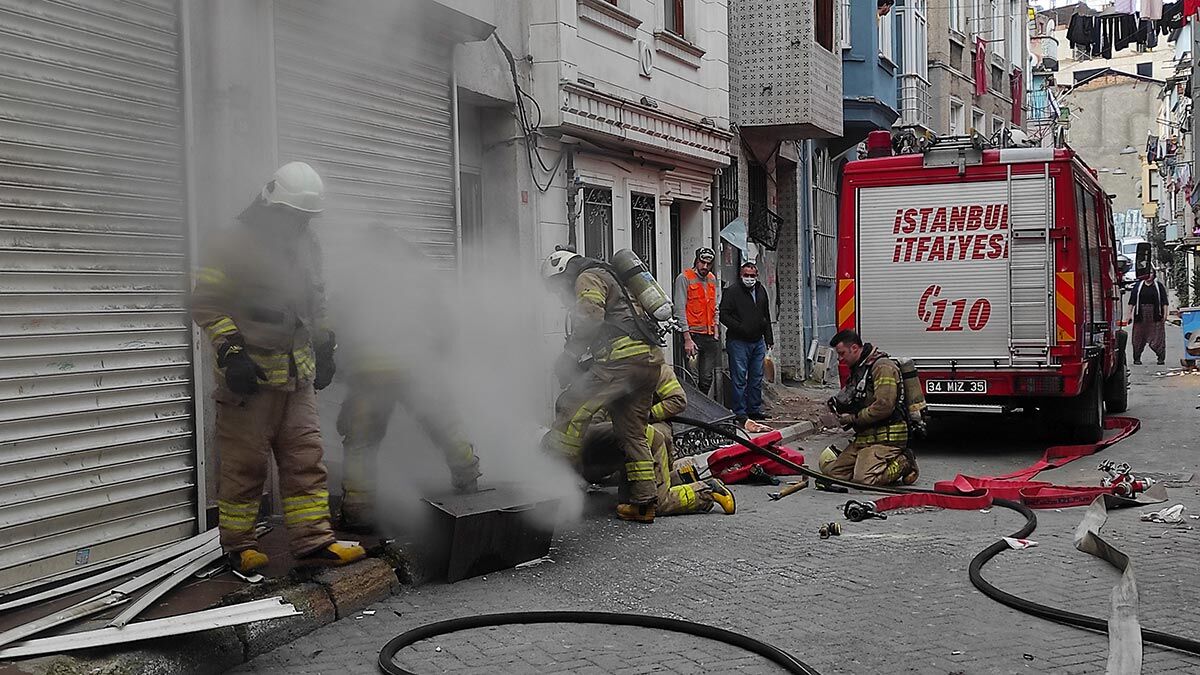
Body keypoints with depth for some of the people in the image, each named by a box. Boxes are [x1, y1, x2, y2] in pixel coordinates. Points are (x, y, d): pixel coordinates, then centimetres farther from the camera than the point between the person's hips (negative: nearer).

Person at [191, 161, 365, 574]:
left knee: (306, 458, 4)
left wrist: (324, 347, 24)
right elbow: (206, 304, -12)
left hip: (298, 374, 7)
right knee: (245, 464, 1)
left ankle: (313, 540, 7)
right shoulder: (237, 246, -11)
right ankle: (238, 546, 14)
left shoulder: (306, 247, 13)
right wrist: (230, 351, -20)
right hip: (249, 375, -7)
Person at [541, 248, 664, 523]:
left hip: (625, 356, -10)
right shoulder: (609, 278, 35)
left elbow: (590, 318, -14)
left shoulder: (588, 278, 4)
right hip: (651, 359, 10)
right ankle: (643, 502, 13)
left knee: (571, 409, -12)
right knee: (632, 432, 13)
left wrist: (568, 356, -7)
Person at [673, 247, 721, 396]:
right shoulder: (684, 278, -7)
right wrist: (687, 339, -16)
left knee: (707, 378, 7)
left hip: (710, 336, 6)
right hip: (693, 335, -6)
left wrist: (715, 330, 13)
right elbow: (680, 310, -11)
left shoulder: (712, 279, 14)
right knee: (692, 379, -7)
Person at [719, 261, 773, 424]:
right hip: (738, 342, -6)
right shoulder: (732, 291, -7)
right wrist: (740, 328, -18)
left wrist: (769, 338, 19)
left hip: (758, 342, 7)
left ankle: (754, 409, 20)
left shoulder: (761, 290, 14)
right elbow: (724, 315, -11)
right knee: (739, 378, -5)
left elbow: (766, 316, 23)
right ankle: (740, 412, -2)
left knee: (756, 377, 11)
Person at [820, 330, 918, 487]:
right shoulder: (858, 369, 20)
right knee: (831, 470, -2)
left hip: (885, 437, -10)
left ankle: (904, 463, -1)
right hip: (864, 437, 10)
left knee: (864, 479, -26)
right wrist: (840, 405, 10)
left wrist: (854, 418, -11)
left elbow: (883, 406, -21)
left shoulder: (883, 366, -12)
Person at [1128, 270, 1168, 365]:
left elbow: (1164, 301, 5)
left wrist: (1165, 313, -4)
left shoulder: (1159, 286, 7)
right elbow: (1132, 301, 5)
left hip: (1155, 315, -1)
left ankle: (1161, 358, 2)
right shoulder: (1138, 286, 7)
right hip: (1141, 315, 1)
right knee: (1139, 337, 2)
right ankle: (1137, 358, 8)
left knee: (1157, 336, -3)